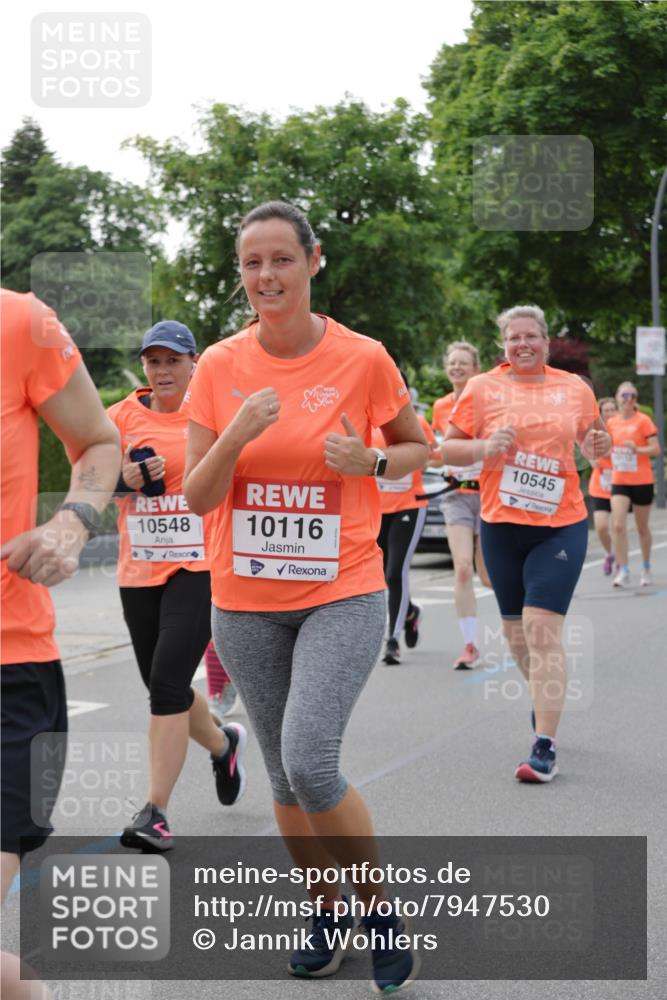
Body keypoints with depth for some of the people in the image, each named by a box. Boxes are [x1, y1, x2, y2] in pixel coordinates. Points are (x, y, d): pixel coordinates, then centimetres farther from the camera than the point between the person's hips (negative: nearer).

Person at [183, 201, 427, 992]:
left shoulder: (363, 359, -7)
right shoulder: (219, 367, -1)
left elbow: (416, 447, 10)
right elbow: (197, 498, -2)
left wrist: (372, 462, -12)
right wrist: (237, 434, -20)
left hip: (341, 594, -3)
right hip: (246, 601, 3)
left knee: (310, 762, -19)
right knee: (285, 773, 11)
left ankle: (380, 910, 4)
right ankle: (329, 913, 32)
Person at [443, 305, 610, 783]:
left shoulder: (575, 388, 4)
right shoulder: (483, 388, 1)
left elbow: (593, 441, 19)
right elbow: (449, 448, 3)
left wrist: (600, 445, -4)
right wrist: (484, 447, -16)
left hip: (561, 525, -2)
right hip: (501, 526, 2)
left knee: (542, 629, -12)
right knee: (515, 631, 13)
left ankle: (545, 747, -10)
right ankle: (545, 698, 43)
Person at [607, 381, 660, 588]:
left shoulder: (643, 420, -6)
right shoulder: (612, 423, 6)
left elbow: (656, 449, -10)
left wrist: (637, 449, -26)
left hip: (642, 481, -3)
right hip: (619, 481, 3)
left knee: (642, 527, 9)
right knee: (618, 525, -12)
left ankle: (646, 569, 28)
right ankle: (623, 571, -8)